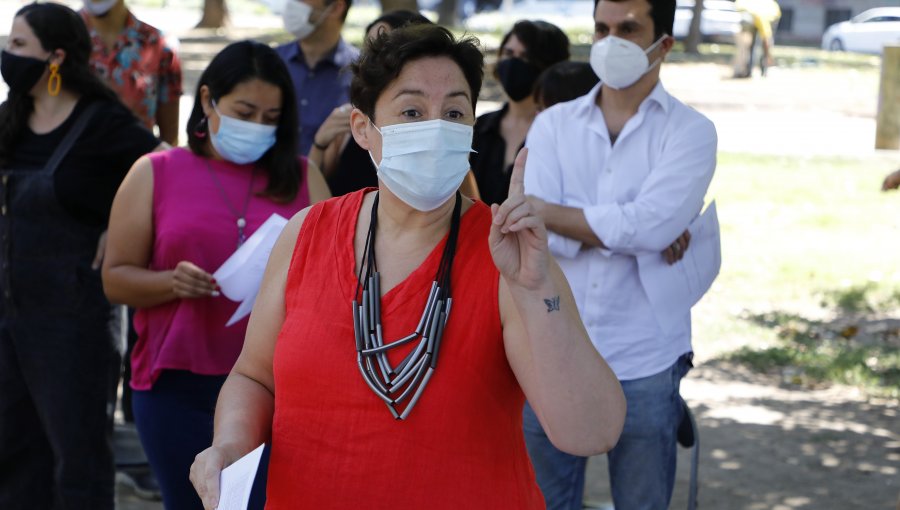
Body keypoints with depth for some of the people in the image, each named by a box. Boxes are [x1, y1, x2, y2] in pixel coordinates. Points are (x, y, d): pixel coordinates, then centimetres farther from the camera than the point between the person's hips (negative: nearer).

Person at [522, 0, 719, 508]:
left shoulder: (691, 132, -2)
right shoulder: (553, 126, 6)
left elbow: (648, 223, -18)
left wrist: (544, 210, -12)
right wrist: (629, 231, -16)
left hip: (645, 367, -2)